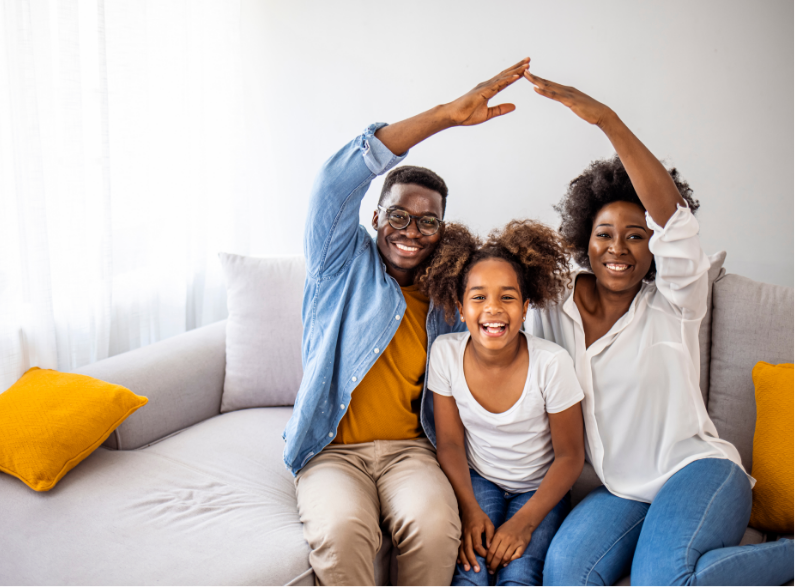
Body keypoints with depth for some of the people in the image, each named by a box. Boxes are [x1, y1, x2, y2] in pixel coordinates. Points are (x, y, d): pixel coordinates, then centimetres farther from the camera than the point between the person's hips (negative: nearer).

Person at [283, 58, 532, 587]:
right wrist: (444, 117, -23)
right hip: (331, 448, -2)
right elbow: (338, 182, -16)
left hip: (410, 448, 2)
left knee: (435, 525, -29)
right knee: (343, 530, -32)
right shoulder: (344, 263, 2)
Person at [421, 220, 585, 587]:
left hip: (539, 489, -1)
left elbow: (569, 456, -10)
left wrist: (525, 521, -19)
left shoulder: (552, 363, -20)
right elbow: (449, 443, -3)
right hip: (477, 480, 1)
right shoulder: (446, 353, -13)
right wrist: (469, 509, -16)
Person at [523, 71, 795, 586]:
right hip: (620, 493, 3)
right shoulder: (555, 310, 6)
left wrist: (606, 119, -31)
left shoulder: (672, 304, -4)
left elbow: (671, 213, -20)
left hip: (698, 470, -3)